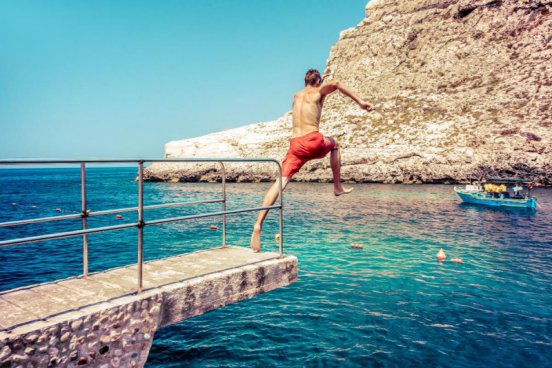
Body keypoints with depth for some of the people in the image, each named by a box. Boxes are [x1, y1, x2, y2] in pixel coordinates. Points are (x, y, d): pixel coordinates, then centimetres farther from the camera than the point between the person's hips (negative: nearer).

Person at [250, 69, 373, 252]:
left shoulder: (296, 96, 25)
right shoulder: (318, 92, 8)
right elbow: (336, 84, -11)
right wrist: (360, 102, -9)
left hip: (295, 145, 3)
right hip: (314, 142, -3)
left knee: (281, 182, -7)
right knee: (333, 144, 31)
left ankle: (258, 224, -23)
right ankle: (338, 187, 32)